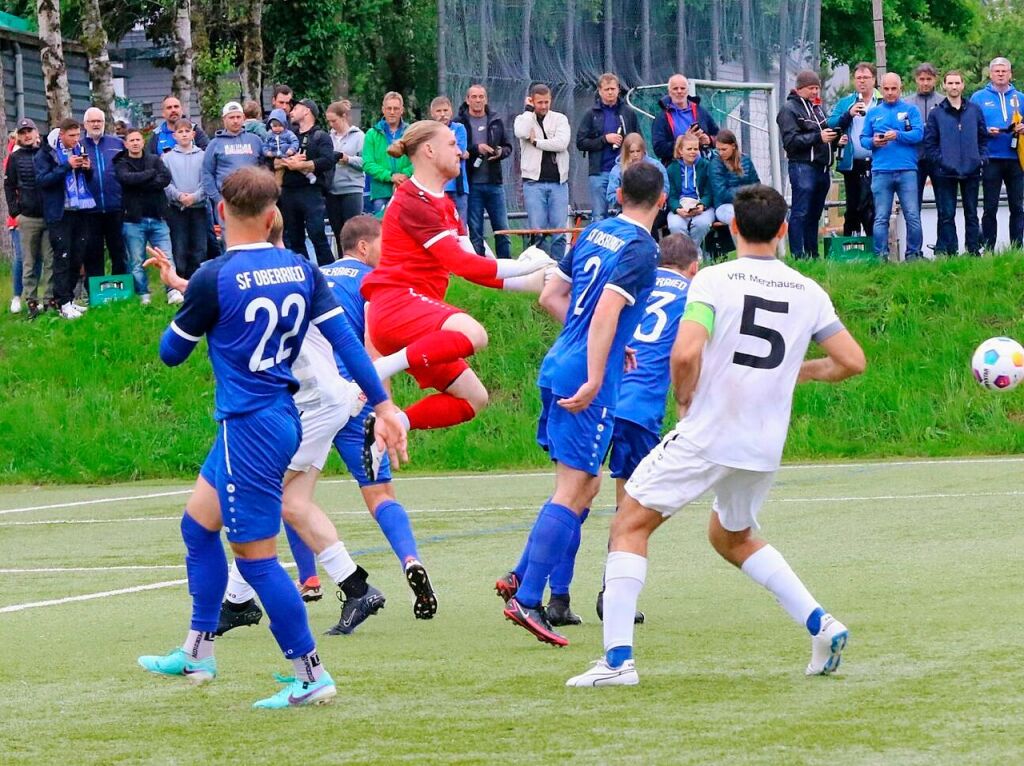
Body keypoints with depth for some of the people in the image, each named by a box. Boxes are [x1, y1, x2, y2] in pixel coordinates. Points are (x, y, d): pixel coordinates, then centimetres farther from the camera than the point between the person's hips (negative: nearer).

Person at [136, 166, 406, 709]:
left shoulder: (213, 279, -15)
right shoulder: (300, 270, 1)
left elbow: (171, 353, -2)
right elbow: (345, 339, 1)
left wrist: (187, 308, 17)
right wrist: (382, 405, 5)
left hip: (248, 429, -8)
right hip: (284, 417, 8)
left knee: (254, 554, -2)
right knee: (197, 523, 21)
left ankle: (310, 675, -1)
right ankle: (197, 653, 27)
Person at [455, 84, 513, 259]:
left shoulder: (496, 122, 9)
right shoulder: (460, 123, -1)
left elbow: (508, 147, 14)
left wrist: (501, 152, -7)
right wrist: (476, 149, -18)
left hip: (494, 183, 3)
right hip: (472, 184, -3)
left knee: (502, 230, 4)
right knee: (475, 233, 3)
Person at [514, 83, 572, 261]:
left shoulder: (560, 119, 7)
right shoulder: (524, 119, 6)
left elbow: (562, 143, -9)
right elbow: (521, 133, -17)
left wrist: (536, 141, -6)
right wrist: (529, 110, -6)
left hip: (558, 182, 1)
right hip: (534, 182, -1)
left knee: (559, 231, -1)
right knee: (537, 231, -3)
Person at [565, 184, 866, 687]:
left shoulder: (714, 279, -9)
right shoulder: (808, 292, 4)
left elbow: (685, 353, -21)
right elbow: (852, 361, 6)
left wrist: (684, 398, -2)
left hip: (706, 437, -5)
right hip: (765, 446, 5)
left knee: (629, 525, 6)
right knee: (732, 538, 29)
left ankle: (618, 659, -6)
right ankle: (821, 625, 16)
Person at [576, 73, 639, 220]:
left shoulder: (628, 113, 7)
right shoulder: (592, 114, 5)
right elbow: (581, 142, 0)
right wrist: (605, 139, -11)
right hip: (599, 172, -1)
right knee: (599, 217, 1)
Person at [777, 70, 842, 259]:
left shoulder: (817, 108, 22)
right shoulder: (789, 109, -2)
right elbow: (790, 140, -13)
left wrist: (836, 141, 10)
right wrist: (818, 137, -18)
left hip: (822, 168, 8)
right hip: (803, 166, -8)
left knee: (814, 215, 9)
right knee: (800, 213, -10)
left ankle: (812, 254, 13)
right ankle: (798, 255, -12)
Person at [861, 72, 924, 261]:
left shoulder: (910, 110, 8)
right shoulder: (873, 113, 16)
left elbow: (918, 134, -4)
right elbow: (863, 138, 13)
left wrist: (897, 135, -17)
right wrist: (873, 142, -9)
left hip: (907, 170, -2)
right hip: (881, 172, 2)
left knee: (913, 216, -3)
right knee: (881, 218, 0)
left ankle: (914, 254, 4)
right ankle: (881, 256, 2)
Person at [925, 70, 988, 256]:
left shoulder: (975, 110, 8)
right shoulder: (936, 113, 2)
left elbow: (983, 137, 12)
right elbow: (929, 142, 2)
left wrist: (982, 158, 0)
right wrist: (940, 160, -9)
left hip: (971, 170, 2)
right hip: (945, 172, -2)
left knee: (971, 213, 8)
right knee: (947, 215, -2)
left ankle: (974, 251, 14)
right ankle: (949, 253, 1)